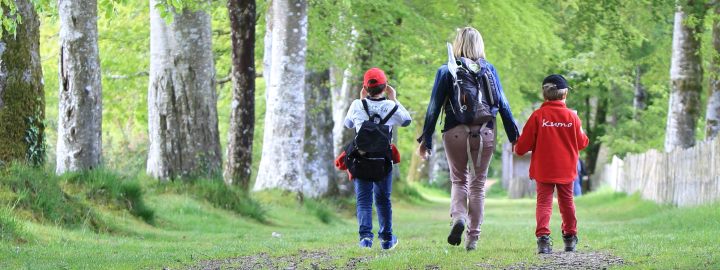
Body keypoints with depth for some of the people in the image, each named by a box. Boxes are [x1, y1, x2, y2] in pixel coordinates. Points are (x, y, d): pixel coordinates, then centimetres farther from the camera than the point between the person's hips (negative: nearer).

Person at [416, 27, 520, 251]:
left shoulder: (446, 71, 0)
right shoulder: (489, 70, 5)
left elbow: (434, 107, -3)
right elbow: (502, 104, 4)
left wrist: (426, 139, 1)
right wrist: (514, 136, 9)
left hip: (455, 132, -1)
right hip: (484, 132, 1)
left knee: (459, 180, 13)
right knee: (478, 183, 10)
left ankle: (458, 216, -16)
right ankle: (473, 237, 8)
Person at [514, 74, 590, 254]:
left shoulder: (537, 116, -11)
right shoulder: (572, 116, -6)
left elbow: (522, 146, -9)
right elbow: (581, 143, 4)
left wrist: (518, 149, 13)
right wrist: (583, 135, 24)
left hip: (543, 170, -2)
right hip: (566, 170, 2)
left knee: (544, 202, 1)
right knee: (566, 201, 18)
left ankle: (543, 237, -18)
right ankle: (570, 237, 27)